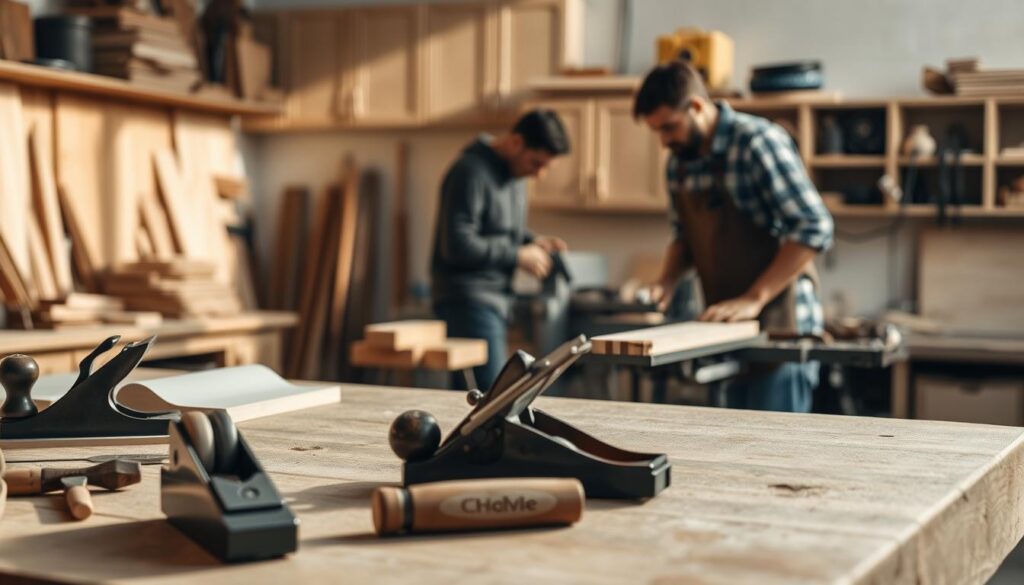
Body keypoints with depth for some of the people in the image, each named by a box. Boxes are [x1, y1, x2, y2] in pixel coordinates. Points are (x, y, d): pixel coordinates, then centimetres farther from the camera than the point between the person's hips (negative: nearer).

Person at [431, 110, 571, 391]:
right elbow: (458, 245, -21)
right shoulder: (471, 172, -15)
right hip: (468, 300, -9)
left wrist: (533, 241, 7)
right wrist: (519, 255, -14)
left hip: (496, 298, 9)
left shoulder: (513, 171, 15)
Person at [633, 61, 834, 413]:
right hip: (732, 330, 8)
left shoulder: (756, 143, -16)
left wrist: (754, 299, -22)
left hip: (781, 323, -7)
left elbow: (814, 228, -20)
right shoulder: (678, 163, 8)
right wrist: (667, 281, 0)